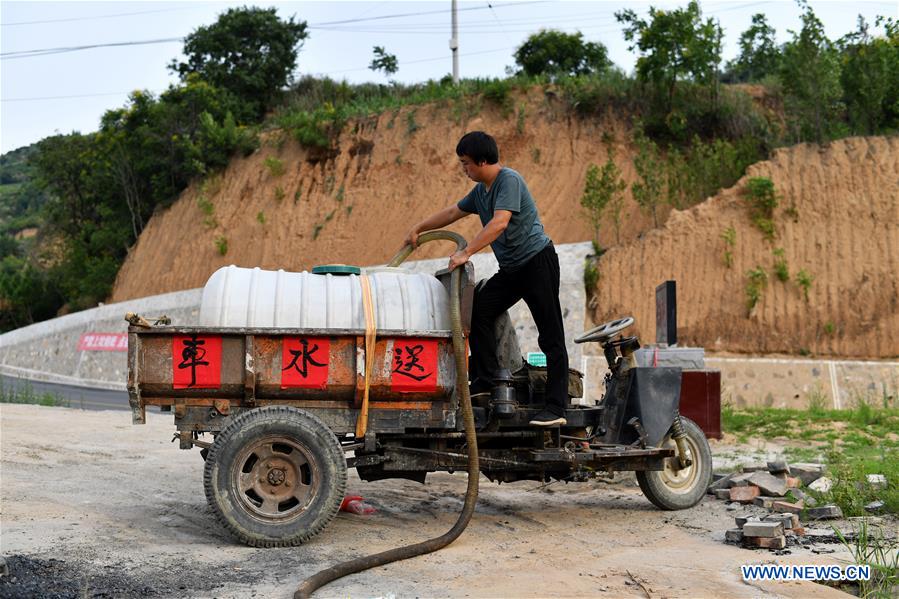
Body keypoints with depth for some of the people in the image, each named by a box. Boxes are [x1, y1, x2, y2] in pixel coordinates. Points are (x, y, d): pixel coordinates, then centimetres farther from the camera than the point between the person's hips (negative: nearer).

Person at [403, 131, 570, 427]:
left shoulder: (509, 180, -15)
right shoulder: (480, 191, 14)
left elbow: (499, 223, -27)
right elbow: (451, 213, 28)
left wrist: (465, 252, -30)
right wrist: (417, 229, 30)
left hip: (537, 260, -9)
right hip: (511, 268, 9)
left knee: (550, 336, -7)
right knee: (477, 311, -5)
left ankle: (556, 408, -8)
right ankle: (485, 381, 0)